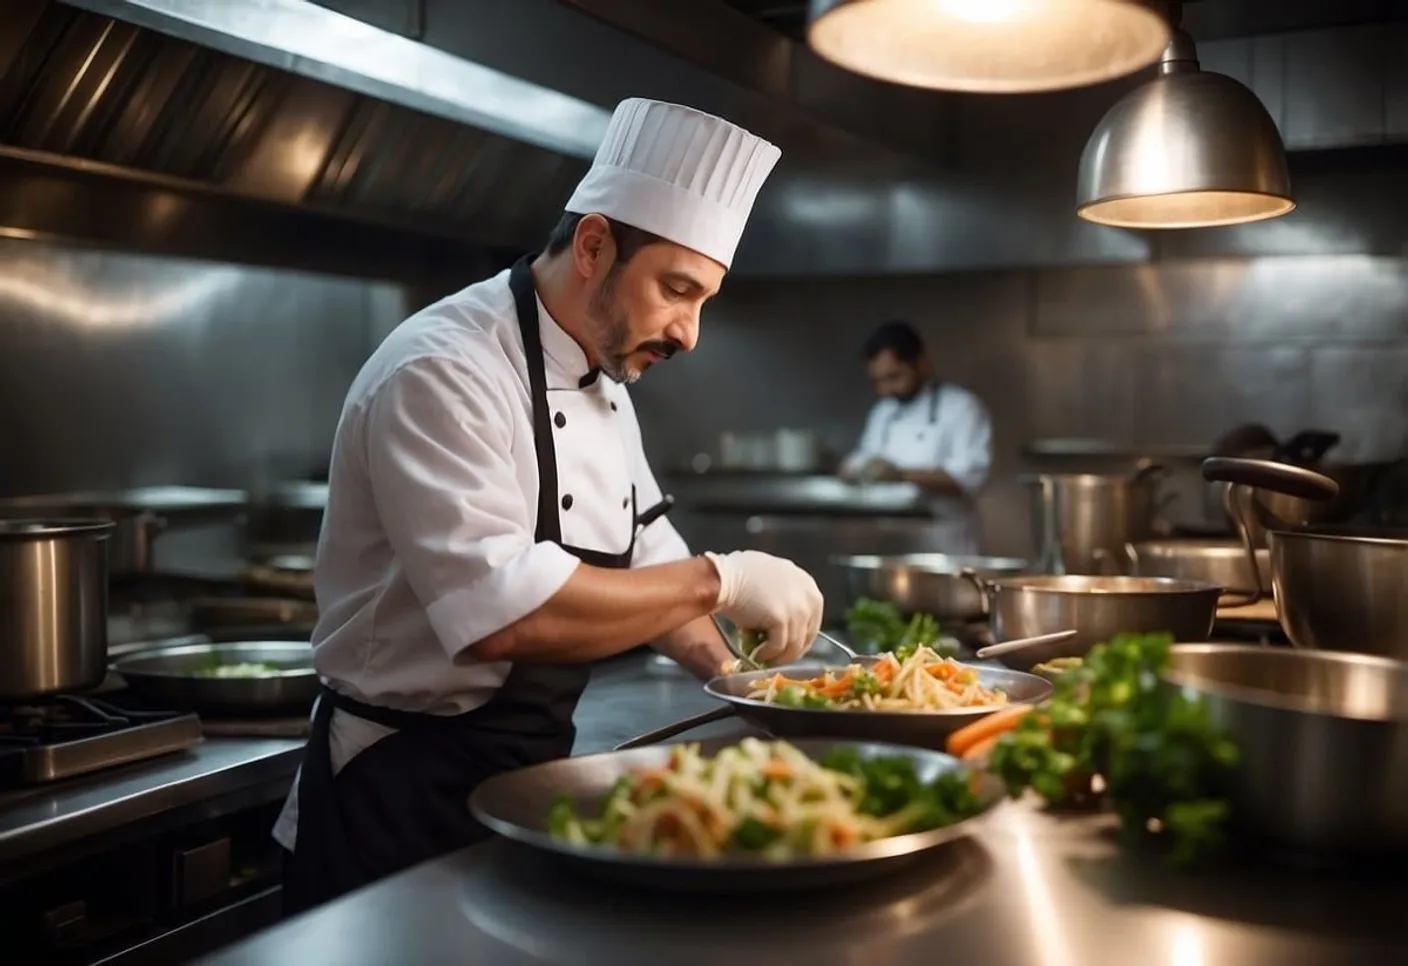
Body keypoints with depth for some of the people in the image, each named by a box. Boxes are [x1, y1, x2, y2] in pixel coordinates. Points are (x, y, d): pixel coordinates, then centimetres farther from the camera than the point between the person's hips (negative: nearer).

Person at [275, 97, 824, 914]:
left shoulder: (601, 386, 7)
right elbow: (501, 614, -34)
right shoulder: (442, 372, -23)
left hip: (529, 778, 9)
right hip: (407, 802, -8)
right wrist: (721, 581, -26)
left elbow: (642, 570, 14)